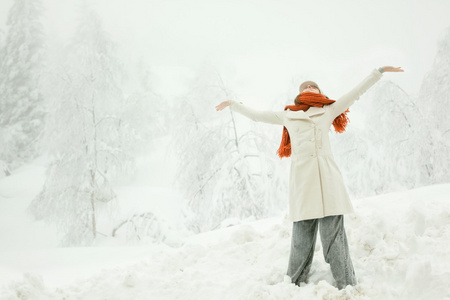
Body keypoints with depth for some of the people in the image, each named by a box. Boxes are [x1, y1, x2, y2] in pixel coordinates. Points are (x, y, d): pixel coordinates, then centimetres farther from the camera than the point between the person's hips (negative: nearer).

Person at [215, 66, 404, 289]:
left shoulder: (328, 111, 23)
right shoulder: (287, 116, 24)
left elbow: (356, 93, 28)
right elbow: (255, 115, 33)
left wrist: (379, 72, 30)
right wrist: (233, 104, 41)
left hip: (327, 180, 0)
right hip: (302, 181, 0)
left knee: (334, 239, -5)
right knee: (300, 242, -2)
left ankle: (348, 288, -3)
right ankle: (294, 287, 8)